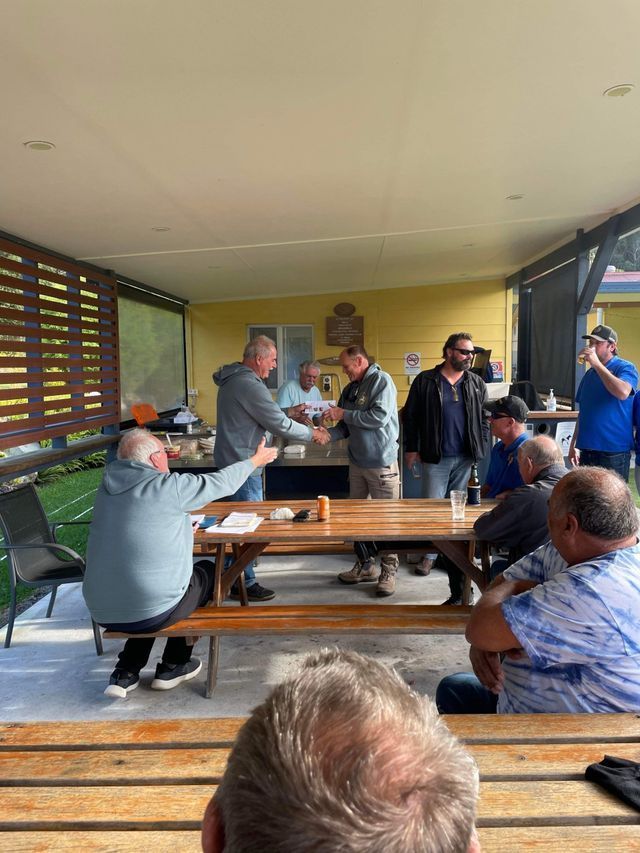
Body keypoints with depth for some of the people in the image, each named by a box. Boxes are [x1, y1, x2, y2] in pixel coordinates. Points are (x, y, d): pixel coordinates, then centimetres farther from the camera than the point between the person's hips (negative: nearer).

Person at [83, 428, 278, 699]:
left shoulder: (108, 486, 5)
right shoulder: (168, 487, -14)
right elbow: (222, 482, -2)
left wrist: (180, 527, 25)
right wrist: (256, 460, 14)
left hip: (101, 612, 7)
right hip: (151, 612, -6)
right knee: (207, 571, 19)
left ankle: (125, 673, 28)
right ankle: (172, 667, 27)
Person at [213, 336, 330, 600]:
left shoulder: (233, 379, 12)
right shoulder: (250, 385, -21)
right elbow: (280, 425, -19)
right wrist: (313, 434, -7)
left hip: (232, 460, 11)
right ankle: (244, 584, 12)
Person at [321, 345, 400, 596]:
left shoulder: (381, 381, -10)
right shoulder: (350, 389, 12)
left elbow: (379, 417, -22)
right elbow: (345, 427, 13)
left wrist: (344, 414, -15)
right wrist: (327, 434, -6)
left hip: (382, 464, -8)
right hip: (357, 462, 8)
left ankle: (388, 571, 12)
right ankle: (365, 566, 27)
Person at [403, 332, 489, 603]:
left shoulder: (476, 384, 8)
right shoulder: (425, 381, -1)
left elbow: (484, 419, 10)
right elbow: (410, 416, 1)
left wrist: (482, 449, 2)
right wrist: (411, 448, -2)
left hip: (466, 458, 2)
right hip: (435, 458, -2)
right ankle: (430, 554, 20)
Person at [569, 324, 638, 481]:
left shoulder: (625, 368, -4)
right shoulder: (589, 374, 15)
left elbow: (623, 393, -26)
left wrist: (596, 363, -21)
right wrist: (574, 445, 16)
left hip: (614, 451, -6)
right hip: (587, 449, 6)